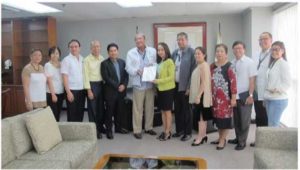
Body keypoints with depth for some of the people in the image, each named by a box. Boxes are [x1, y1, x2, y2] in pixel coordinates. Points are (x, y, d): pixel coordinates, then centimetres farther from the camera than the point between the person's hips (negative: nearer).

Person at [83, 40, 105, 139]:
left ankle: (100, 127, 29)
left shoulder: (102, 59, 7)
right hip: (92, 85, -5)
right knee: (92, 109, 3)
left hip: (101, 84, 5)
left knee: (101, 108, 13)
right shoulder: (87, 60, -6)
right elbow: (86, 75, -8)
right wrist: (89, 90, -12)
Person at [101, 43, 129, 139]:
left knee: (119, 111, 12)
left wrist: (124, 85, -8)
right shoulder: (104, 63, -5)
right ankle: (109, 130, 14)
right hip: (110, 92, -4)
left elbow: (126, 75, 9)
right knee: (109, 112, 3)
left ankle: (118, 127, 28)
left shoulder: (122, 62, 11)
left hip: (121, 91, 4)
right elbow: (106, 78, -13)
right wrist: (117, 86, -15)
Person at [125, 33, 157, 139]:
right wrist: (138, 71, -21)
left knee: (150, 107, 11)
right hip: (138, 84, -2)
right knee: (137, 108, 2)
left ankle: (149, 127, 26)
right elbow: (128, 68, -4)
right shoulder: (131, 53, 3)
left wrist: (153, 66, -20)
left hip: (150, 83, 2)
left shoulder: (153, 51, 6)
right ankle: (137, 130, 13)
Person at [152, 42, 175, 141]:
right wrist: (156, 81, -2)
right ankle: (165, 131, 21)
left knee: (168, 111, 2)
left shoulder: (169, 61, -12)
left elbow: (171, 77, -16)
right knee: (163, 111, 11)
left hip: (168, 89, -7)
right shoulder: (159, 62, 10)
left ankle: (168, 132, 12)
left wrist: (158, 81, -21)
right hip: (160, 89, 7)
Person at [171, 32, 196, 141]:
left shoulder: (191, 52, -10)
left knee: (186, 110, 4)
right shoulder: (174, 52, 10)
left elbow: (193, 70, -13)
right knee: (177, 109, 14)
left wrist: (189, 86, -16)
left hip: (185, 86, -6)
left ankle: (188, 132, 17)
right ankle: (179, 130, 28)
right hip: (175, 85, 6)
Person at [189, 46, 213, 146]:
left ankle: (200, 137, 3)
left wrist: (198, 96, -23)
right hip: (198, 95, 9)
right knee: (202, 116, 14)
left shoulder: (204, 65, -14)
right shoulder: (198, 66, 14)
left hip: (202, 95, -9)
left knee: (201, 116, -4)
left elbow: (204, 83, -21)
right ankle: (203, 135, 22)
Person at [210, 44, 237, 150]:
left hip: (226, 97, -6)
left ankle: (223, 140, 12)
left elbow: (233, 82, -13)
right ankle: (220, 138, 27)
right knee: (217, 117, 12)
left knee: (225, 117, 1)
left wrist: (233, 98, -16)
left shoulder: (229, 66, -9)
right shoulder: (212, 66, 9)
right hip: (215, 96, 6)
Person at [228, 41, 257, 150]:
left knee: (244, 120, 5)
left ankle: (242, 142, 18)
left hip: (245, 95, -4)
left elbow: (252, 80, -10)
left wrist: (250, 95, -14)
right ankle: (238, 138, 31)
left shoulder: (249, 62, -8)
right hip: (234, 95, 4)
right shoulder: (232, 63, 4)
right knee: (236, 119, 15)